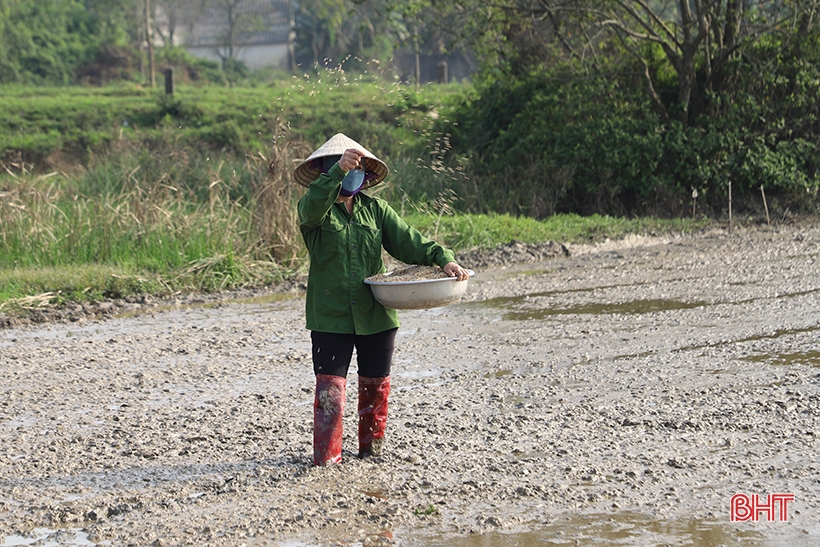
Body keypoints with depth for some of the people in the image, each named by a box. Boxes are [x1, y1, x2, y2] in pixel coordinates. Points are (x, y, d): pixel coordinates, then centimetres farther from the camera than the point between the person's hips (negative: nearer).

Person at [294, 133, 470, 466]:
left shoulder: (375, 209, 8)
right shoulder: (315, 210, -3)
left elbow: (406, 240, -1)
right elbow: (312, 207, -28)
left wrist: (443, 258, -17)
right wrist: (338, 171, -43)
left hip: (377, 315, 4)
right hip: (330, 315, -4)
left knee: (375, 385, 13)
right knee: (330, 387, -7)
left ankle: (372, 446, 30)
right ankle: (327, 456, 0)